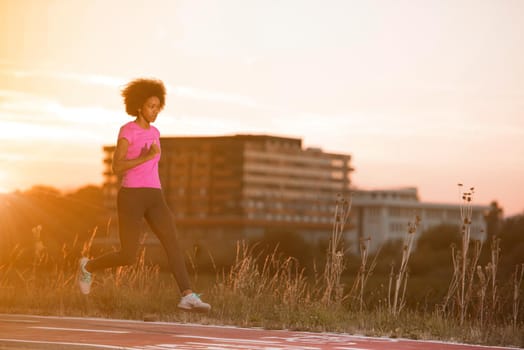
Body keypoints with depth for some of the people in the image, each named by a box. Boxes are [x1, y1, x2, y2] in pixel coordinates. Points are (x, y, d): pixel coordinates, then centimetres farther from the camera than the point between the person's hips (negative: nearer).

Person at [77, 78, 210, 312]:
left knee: (172, 242, -15)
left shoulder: (153, 133, 16)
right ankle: (88, 266, 25)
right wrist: (146, 157, -22)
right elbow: (116, 168, -15)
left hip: (153, 198, 6)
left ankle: (188, 297, -23)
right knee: (128, 258, -4)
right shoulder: (126, 130, -6)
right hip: (131, 198, -6)